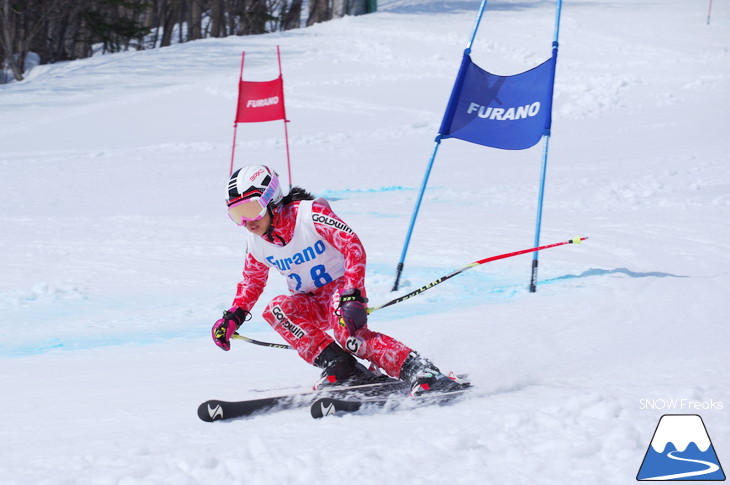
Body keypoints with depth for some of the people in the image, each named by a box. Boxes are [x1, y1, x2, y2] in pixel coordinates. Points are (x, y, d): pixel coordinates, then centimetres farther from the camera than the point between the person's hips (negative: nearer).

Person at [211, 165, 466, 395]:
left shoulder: (308, 213, -20)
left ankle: (420, 371, -39)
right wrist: (233, 317, 2)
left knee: (347, 330, -37)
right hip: (310, 304, 6)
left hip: (340, 287, -6)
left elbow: (353, 246, -25)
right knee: (276, 310, -27)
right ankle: (340, 368, -28)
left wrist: (352, 296, -35)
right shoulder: (257, 243, -1)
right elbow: (252, 281, 17)